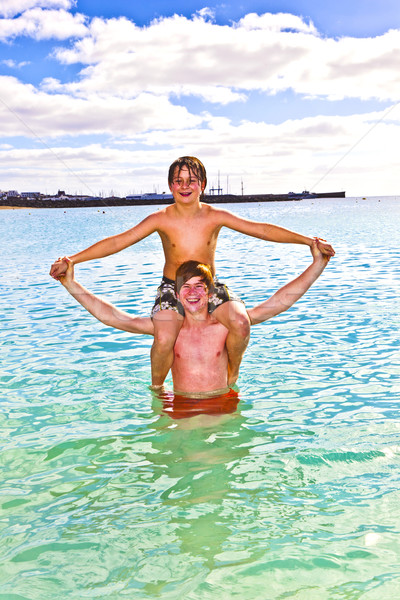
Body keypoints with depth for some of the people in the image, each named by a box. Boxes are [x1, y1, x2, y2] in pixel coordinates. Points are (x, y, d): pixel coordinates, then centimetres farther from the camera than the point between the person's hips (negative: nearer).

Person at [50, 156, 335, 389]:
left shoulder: (215, 216, -7)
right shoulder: (161, 219, -10)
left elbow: (262, 229, -6)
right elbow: (117, 242, -13)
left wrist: (309, 240, -8)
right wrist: (71, 260, -20)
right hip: (172, 288, -1)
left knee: (241, 324, -27)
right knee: (163, 339, -30)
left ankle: (233, 374, 7)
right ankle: (156, 389, 3)